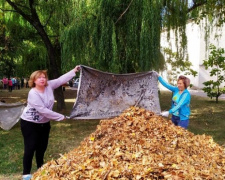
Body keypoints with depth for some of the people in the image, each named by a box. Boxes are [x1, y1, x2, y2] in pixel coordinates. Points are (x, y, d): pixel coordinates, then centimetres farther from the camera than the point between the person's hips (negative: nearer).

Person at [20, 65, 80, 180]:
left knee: (42, 146, 14)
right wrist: (60, 117, -24)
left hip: (44, 123, 7)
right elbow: (43, 110, -29)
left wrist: (74, 71, -8)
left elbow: (61, 79, -3)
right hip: (30, 123, -6)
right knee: (31, 147, -4)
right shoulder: (33, 94, -26)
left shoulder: (49, 86, -8)